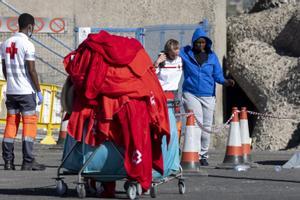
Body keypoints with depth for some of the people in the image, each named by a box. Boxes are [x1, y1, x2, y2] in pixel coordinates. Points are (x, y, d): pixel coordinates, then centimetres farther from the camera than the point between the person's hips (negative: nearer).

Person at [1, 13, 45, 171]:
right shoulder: (28, 45, -12)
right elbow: (31, 71, -14)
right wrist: (39, 91, -7)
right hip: (26, 91, -6)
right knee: (29, 124, -1)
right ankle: (28, 161, -4)